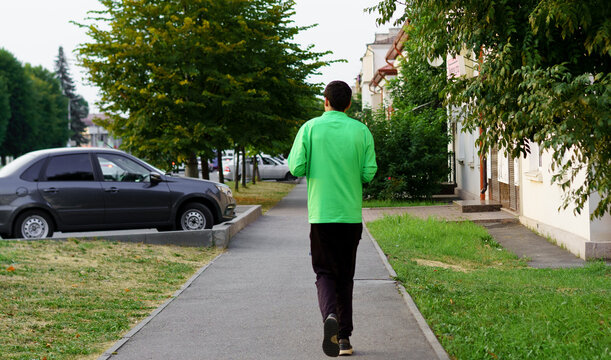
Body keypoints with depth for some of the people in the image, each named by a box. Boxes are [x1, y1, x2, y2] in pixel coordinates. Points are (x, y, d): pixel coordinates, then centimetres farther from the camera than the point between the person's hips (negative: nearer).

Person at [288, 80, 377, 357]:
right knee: (345, 275, 12)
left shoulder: (310, 128, -3)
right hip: (351, 214, 2)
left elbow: (296, 168, -6)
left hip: (321, 213, -1)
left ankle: (330, 316, -21)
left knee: (325, 273, 7)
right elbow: (369, 173, -1)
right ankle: (344, 337, 13)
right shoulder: (361, 131, 0)